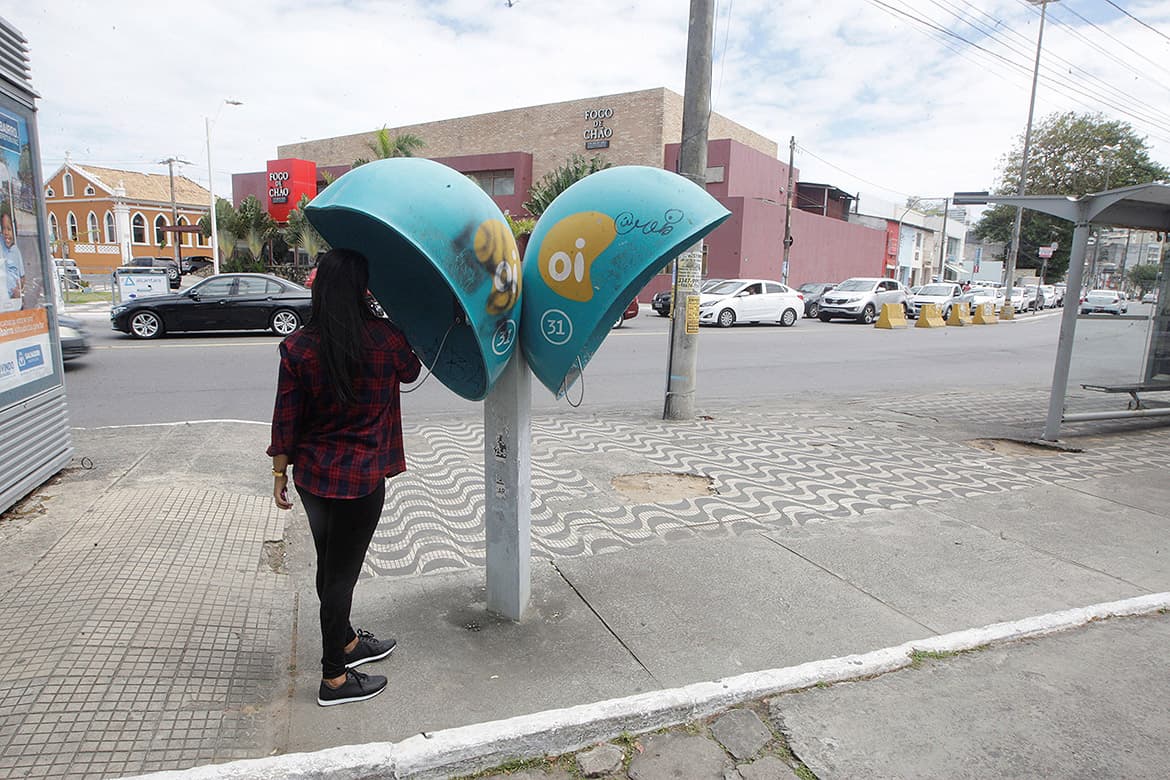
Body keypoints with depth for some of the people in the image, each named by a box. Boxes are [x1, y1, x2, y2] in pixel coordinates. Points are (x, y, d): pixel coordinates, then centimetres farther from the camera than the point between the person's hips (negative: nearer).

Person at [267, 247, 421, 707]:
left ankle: (346, 643, 43)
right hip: (360, 479, -4)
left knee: (330, 565, 20)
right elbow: (410, 373, 9)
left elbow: (286, 418, -2)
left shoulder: (297, 347, -6)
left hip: (311, 474, 4)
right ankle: (334, 679, 21)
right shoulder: (384, 338, -13)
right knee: (342, 573, 7)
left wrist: (279, 473, 9)